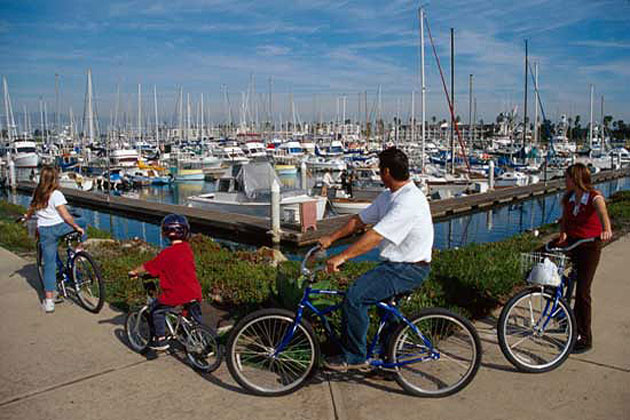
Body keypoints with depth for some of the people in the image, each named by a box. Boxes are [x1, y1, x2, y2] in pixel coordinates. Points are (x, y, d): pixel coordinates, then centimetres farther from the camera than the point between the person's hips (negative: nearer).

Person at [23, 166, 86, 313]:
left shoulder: (37, 194, 6)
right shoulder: (56, 194, -12)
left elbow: (30, 210, 23)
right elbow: (66, 216, -18)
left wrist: (26, 217, 45)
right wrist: (77, 227, -8)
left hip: (44, 231, 5)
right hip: (60, 228, -4)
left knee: (49, 264, 7)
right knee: (81, 222, 26)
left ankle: (49, 300, 5)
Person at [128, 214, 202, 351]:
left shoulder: (167, 253, -13)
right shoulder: (187, 249, 6)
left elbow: (148, 267, -5)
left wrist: (134, 272, 12)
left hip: (176, 294, -5)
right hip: (194, 292, 6)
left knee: (156, 310, 16)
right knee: (196, 316, 23)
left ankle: (160, 339, 17)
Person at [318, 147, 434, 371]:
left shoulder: (409, 201, -23)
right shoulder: (388, 196, 10)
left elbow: (375, 236, -29)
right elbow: (359, 220, 14)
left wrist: (341, 257, -29)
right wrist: (330, 239, 8)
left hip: (410, 269, -10)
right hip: (394, 263, 10)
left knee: (355, 296, -19)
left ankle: (354, 357, -3)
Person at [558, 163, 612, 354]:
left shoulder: (595, 198, -16)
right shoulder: (568, 198, 1)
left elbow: (603, 214, -35)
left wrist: (607, 230, -55)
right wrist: (563, 233, -9)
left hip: (589, 247, -6)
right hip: (571, 243, 6)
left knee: (582, 291, -6)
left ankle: (585, 338, 7)